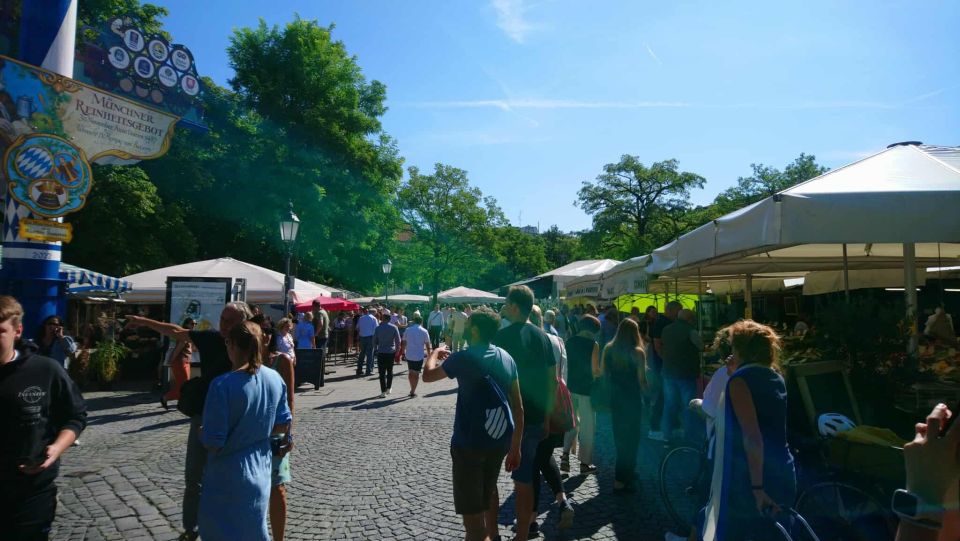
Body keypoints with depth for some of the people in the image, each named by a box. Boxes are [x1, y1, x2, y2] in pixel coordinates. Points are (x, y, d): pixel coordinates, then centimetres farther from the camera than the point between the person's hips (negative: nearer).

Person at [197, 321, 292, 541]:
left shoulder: (223, 385, -24)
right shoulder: (275, 379, -6)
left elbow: (213, 443, -21)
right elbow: (283, 425, 2)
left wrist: (202, 433, -1)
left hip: (229, 476, -5)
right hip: (262, 468, 5)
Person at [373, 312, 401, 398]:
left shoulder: (378, 328, -2)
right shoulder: (394, 328, -3)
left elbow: (374, 340, 2)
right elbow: (398, 340, -4)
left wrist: (375, 349, 16)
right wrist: (397, 350, 9)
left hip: (381, 352, -1)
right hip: (391, 352, 1)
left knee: (382, 372, 1)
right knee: (390, 370, 17)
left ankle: (383, 391, -2)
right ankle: (389, 388, 22)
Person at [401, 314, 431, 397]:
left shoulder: (408, 330, 2)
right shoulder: (424, 331, -3)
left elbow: (403, 343, 3)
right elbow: (427, 345, -3)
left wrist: (403, 353, 14)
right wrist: (429, 355, 7)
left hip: (409, 355, 2)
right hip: (419, 356, -2)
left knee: (410, 372, 18)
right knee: (416, 374, 6)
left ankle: (412, 389, 22)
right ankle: (413, 391, 5)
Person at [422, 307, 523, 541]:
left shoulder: (464, 358, -15)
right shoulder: (507, 358, 2)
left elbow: (428, 375, 1)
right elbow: (518, 407, 4)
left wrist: (435, 352, 21)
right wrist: (515, 446, 12)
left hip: (469, 443, -7)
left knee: (472, 512, 1)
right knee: (489, 488, 32)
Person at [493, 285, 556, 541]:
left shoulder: (503, 335, -13)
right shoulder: (542, 336, 5)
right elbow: (552, 380, 8)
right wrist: (546, 415, 16)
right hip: (534, 417, 5)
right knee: (525, 478, 14)